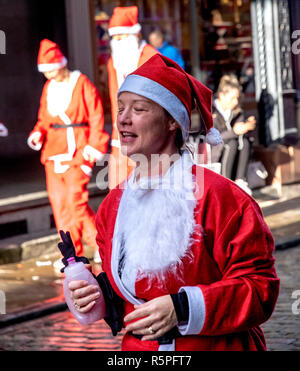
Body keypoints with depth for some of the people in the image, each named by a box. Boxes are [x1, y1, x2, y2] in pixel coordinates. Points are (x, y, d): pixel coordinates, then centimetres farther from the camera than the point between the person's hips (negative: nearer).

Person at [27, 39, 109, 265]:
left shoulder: (82, 84, -6)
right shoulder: (49, 87, 13)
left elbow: (96, 117, -6)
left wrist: (94, 146, -12)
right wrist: (38, 134, 1)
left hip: (78, 148, -6)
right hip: (54, 149, 7)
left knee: (76, 198, -14)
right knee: (58, 199, 3)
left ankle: (100, 243, 0)